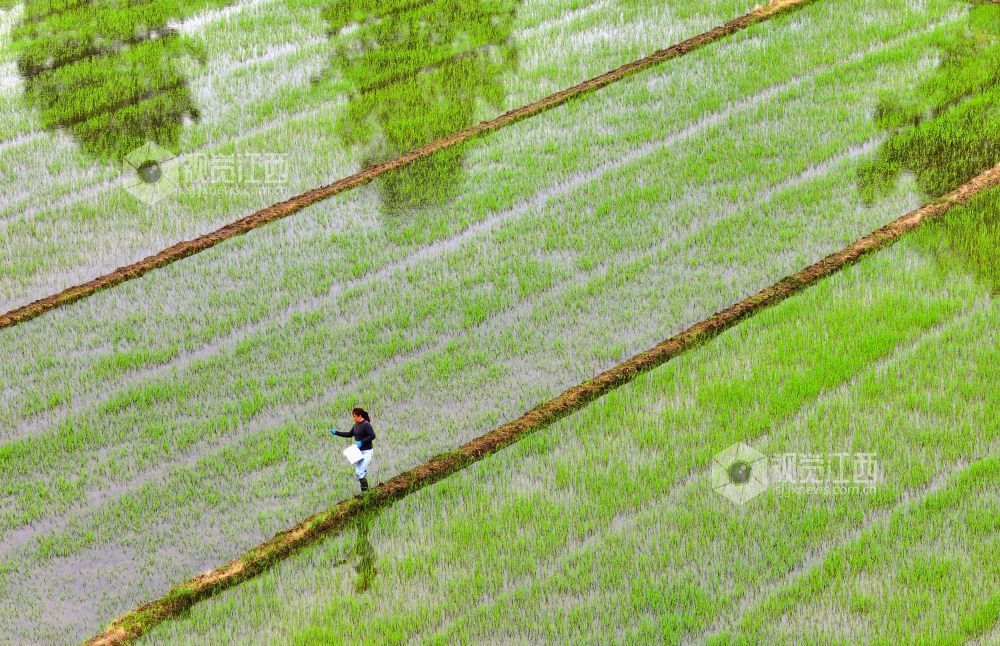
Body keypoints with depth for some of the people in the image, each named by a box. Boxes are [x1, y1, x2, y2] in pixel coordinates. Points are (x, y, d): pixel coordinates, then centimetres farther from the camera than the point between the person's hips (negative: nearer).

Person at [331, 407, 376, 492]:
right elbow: (350, 434, 22)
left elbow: (372, 436, -23)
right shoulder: (356, 425, 10)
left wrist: (361, 442, -24)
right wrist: (336, 433, 21)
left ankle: (365, 490, -3)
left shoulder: (366, 425, -16)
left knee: (360, 472, -14)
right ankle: (365, 491, 16)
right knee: (358, 473, 9)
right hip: (359, 452, 9)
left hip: (366, 452, -9)